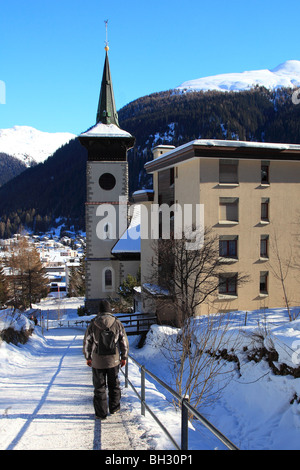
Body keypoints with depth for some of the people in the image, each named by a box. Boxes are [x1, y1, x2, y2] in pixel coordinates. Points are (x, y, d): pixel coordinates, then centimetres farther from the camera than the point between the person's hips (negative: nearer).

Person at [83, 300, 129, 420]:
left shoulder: (93, 324, -7)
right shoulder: (117, 323, -5)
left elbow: (87, 342, 0)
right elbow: (124, 341, -1)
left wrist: (88, 357, 13)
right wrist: (124, 357, 9)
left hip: (98, 361, -1)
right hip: (113, 360, 1)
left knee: (99, 387, 10)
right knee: (114, 384, 19)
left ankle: (101, 413, 15)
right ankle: (114, 407, 30)